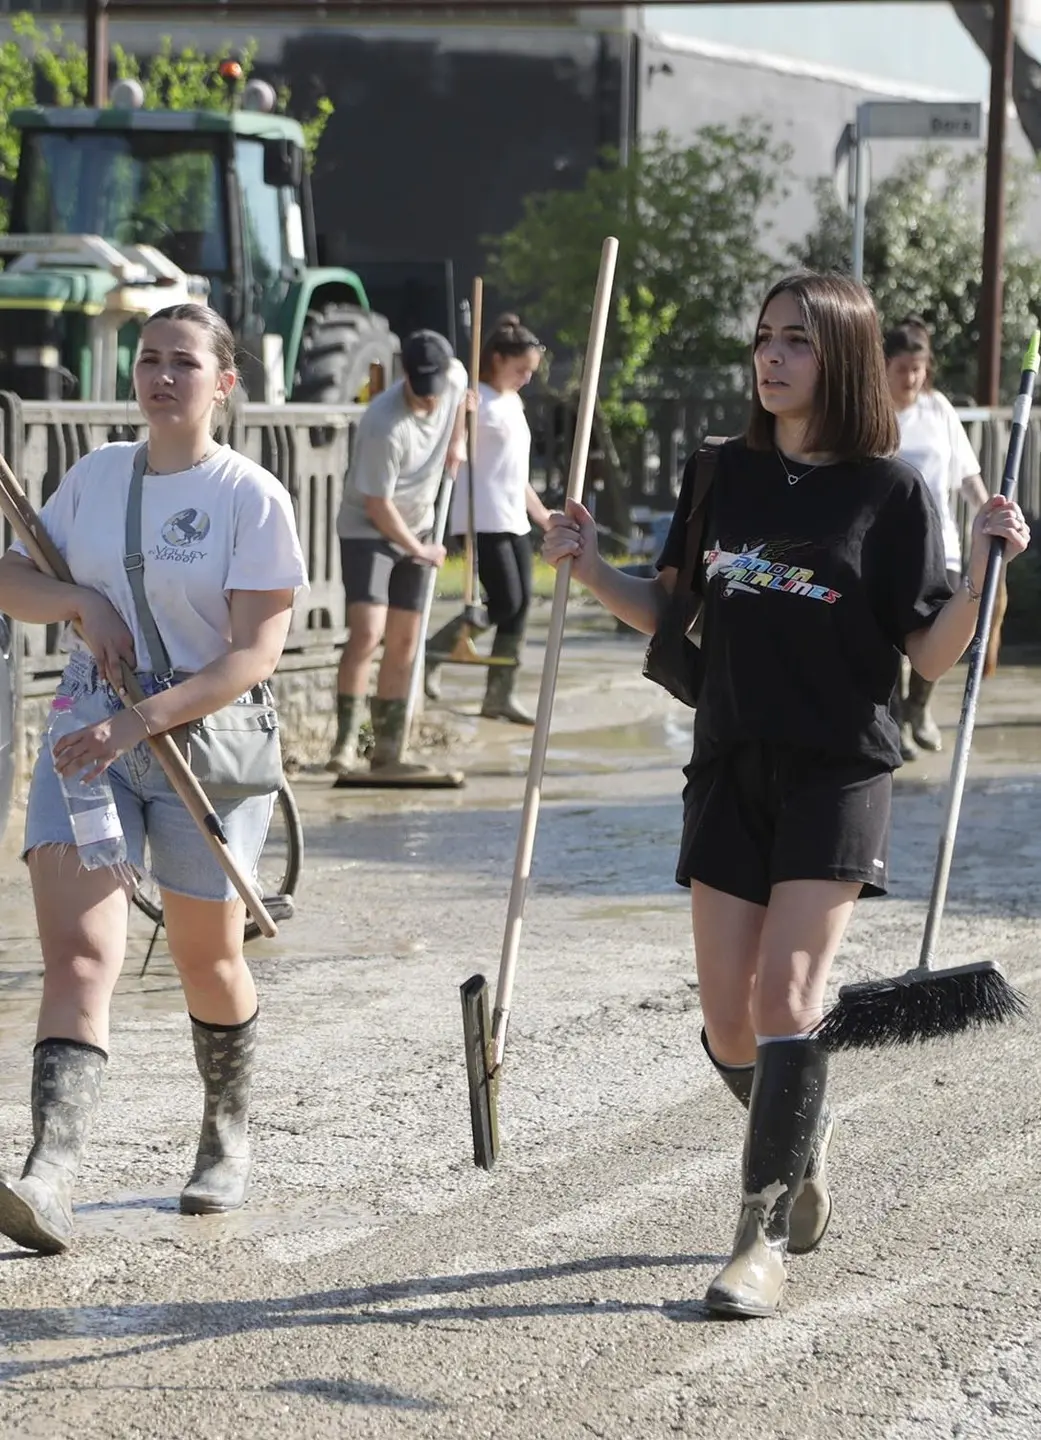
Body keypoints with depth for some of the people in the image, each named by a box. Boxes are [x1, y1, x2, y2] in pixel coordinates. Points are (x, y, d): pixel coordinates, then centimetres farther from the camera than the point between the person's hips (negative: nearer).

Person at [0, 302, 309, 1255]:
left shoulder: (252, 498, -8)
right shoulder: (95, 475, 7)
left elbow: (254, 656, -15)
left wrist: (137, 721, -25)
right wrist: (78, 601, -8)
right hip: (90, 739, 3)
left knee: (208, 961, 12)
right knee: (78, 949, -14)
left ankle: (229, 1137, 38)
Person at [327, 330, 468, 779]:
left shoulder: (455, 377, -11)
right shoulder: (384, 426, -31)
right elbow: (378, 506, -23)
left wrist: (456, 441, 11)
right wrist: (420, 551, -13)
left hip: (416, 530, 7)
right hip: (366, 529, -7)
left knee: (404, 642, 6)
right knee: (367, 633, -20)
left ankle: (389, 751, 12)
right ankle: (345, 745, -17)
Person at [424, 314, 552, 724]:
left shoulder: (513, 403, 19)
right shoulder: (476, 401, -8)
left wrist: (542, 513, 26)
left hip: (515, 519, 9)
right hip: (484, 519, -9)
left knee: (520, 605, 3)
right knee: (504, 603, -14)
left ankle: (500, 695, 6)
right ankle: (432, 653, 3)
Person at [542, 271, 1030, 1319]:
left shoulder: (890, 492, -3)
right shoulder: (723, 476, 8)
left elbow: (931, 655, -5)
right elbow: (672, 616, 15)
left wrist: (982, 570, -19)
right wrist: (589, 570, 1)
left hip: (838, 772, -4)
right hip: (731, 768, 4)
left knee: (785, 993, -14)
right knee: (728, 1020, 3)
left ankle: (763, 1240, -9)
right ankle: (801, 1146, 34)